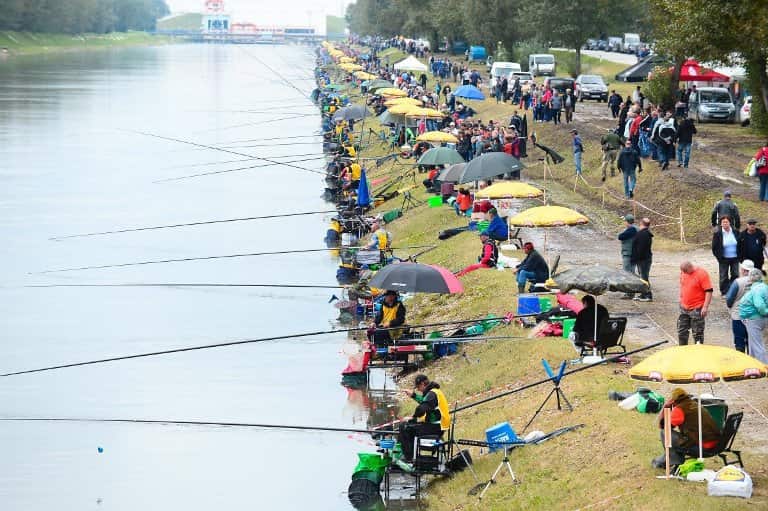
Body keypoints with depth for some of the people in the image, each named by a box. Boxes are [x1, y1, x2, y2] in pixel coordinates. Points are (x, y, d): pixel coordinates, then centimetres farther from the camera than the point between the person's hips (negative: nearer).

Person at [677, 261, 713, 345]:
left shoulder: (702, 274, -18)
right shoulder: (683, 273, 3)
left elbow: (709, 291, -19)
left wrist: (705, 307, -23)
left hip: (696, 309, -7)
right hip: (684, 308, 7)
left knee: (697, 332, 0)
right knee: (682, 330, 16)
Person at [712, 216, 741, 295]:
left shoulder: (735, 232, 0)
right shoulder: (717, 234, -8)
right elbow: (714, 248, -4)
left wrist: (739, 255, 3)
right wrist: (719, 258, -8)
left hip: (735, 259, 3)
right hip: (724, 259, -3)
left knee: (735, 275, 6)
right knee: (724, 277, 2)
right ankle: (724, 292, 12)